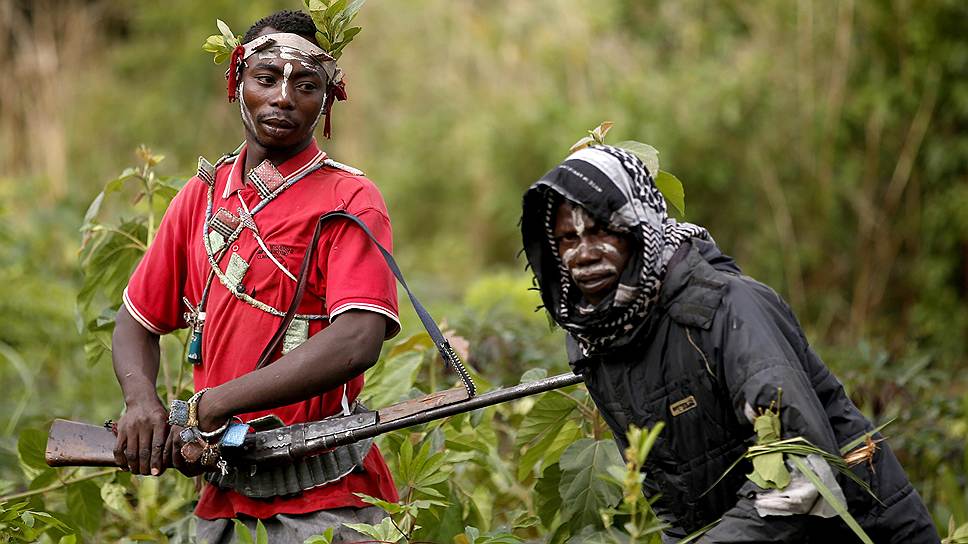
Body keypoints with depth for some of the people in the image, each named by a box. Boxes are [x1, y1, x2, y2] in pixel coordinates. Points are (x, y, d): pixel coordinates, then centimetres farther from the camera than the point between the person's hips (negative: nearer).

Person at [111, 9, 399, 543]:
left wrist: (210, 406, -22)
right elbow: (138, 320, 14)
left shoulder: (350, 202, -7)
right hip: (223, 498, 5)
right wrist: (141, 401, -8)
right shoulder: (202, 194, 8)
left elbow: (357, 341, -22)